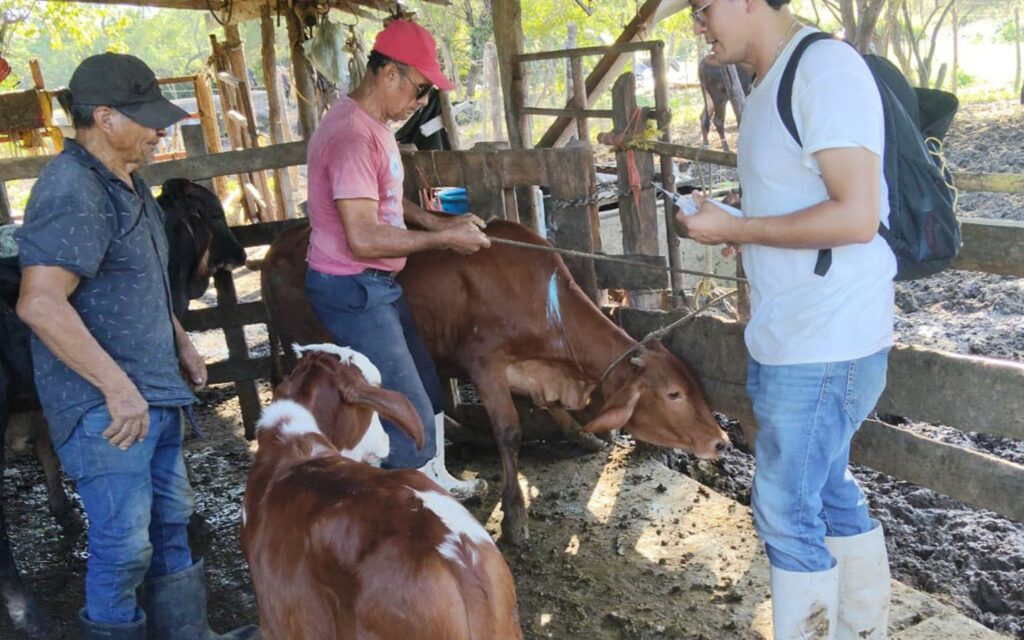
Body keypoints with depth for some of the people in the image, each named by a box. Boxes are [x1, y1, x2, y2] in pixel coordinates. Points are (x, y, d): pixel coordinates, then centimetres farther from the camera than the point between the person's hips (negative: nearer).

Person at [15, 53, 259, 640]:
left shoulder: (125, 181, 12)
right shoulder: (72, 192, -20)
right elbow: (40, 304, -29)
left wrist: (181, 343, 20)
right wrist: (118, 388, -27)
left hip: (154, 391, 10)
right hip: (105, 406, -10)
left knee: (171, 520, 20)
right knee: (124, 544, 0)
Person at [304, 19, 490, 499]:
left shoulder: (373, 125, 8)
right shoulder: (352, 135, -25)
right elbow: (364, 239, -29)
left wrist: (438, 222, 8)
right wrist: (444, 240, -19)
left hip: (377, 285, 10)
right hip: (351, 290, -10)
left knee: (425, 389, 22)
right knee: (409, 412, -3)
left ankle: (434, 481, 41)